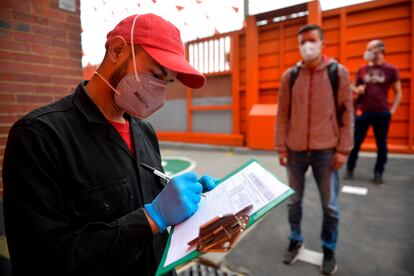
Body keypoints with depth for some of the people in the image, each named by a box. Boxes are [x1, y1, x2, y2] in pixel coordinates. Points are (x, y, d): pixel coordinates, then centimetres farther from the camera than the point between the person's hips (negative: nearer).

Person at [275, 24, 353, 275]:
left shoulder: (339, 72, 0)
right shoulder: (289, 75, 3)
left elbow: (346, 113, 0)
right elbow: (283, 114, 4)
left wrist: (343, 149, -5)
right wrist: (281, 147, 1)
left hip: (326, 150, -1)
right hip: (295, 150, 2)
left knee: (330, 205, 9)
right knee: (294, 200, 13)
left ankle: (329, 250, 31)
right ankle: (296, 241, 34)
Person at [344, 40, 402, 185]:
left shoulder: (391, 69, 2)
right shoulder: (362, 69, 6)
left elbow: (398, 92, 7)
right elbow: (352, 86, 17)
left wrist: (392, 110, -3)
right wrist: (357, 89, -5)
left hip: (382, 113, -1)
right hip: (362, 112, 1)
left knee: (381, 144, 7)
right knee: (356, 142, 4)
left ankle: (378, 173, 20)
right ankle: (350, 169, 17)